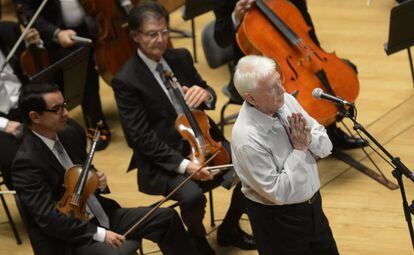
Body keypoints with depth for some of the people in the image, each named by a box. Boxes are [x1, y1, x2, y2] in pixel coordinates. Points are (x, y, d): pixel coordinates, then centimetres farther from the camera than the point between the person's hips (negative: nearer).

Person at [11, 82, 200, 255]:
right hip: (69, 237, -9)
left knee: (166, 217, 4)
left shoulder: (70, 136, 4)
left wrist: (98, 181, -3)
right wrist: (99, 234, -25)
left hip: (101, 215, 9)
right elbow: (48, 217, -24)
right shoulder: (27, 163, -20)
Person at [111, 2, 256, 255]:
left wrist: (205, 94, -15)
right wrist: (183, 164, -26)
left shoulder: (181, 57, 5)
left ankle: (229, 230, 12)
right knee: (192, 195, -32)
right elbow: (141, 137, -16)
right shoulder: (126, 80, -13)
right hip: (162, 159, -6)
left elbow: (209, 96, 12)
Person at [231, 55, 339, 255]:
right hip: (278, 221, -7)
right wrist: (299, 149, -23)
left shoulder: (286, 100, -8)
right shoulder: (246, 139, -30)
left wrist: (309, 138, -21)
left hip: (313, 206, 7)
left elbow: (325, 146, 1)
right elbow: (277, 192, -26)